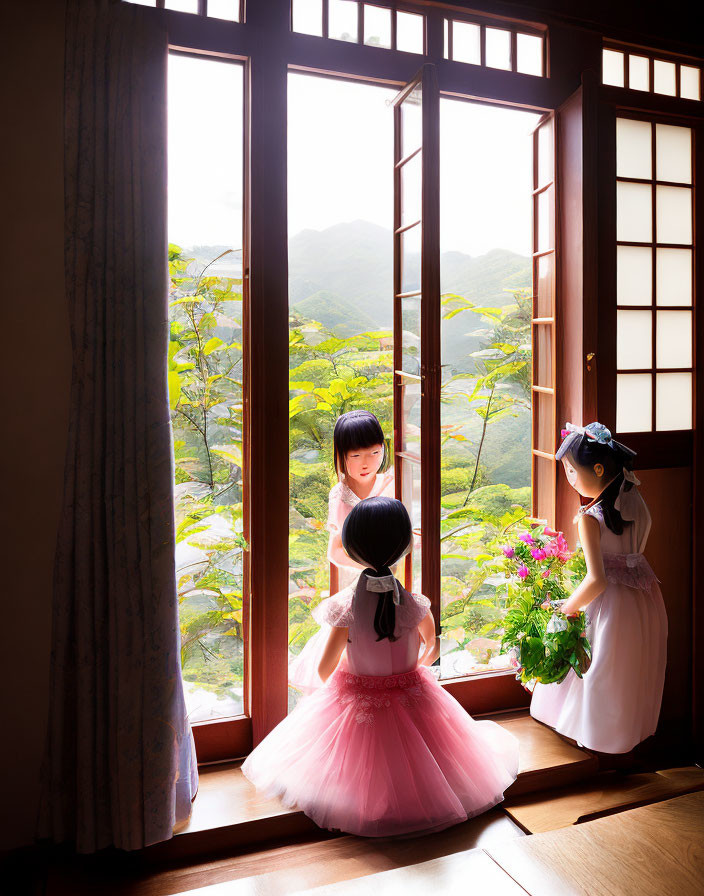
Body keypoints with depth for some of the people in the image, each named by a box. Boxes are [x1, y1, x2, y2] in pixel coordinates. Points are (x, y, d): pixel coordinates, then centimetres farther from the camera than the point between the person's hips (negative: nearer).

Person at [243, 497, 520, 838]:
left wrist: (334, 688, 9)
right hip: (410, 693, 2)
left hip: (358, 704, -1)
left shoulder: (346, 607, -25)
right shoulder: (416, 605, -20)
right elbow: (433, 647, 2)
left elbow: (325, 668, -15)